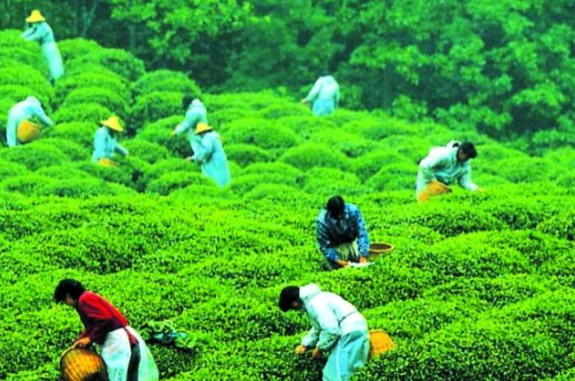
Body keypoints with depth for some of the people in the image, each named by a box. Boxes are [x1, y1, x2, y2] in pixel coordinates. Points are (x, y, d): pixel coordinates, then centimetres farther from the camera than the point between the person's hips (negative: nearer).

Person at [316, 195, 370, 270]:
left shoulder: (353, 210, -28)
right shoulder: (322, 221, -31)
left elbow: (362, 233, -25)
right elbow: (324, 246, -23)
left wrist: (363, 256, -33)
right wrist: (338, 261, -32)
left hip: (351, 241, 2)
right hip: (336, 247, -2)